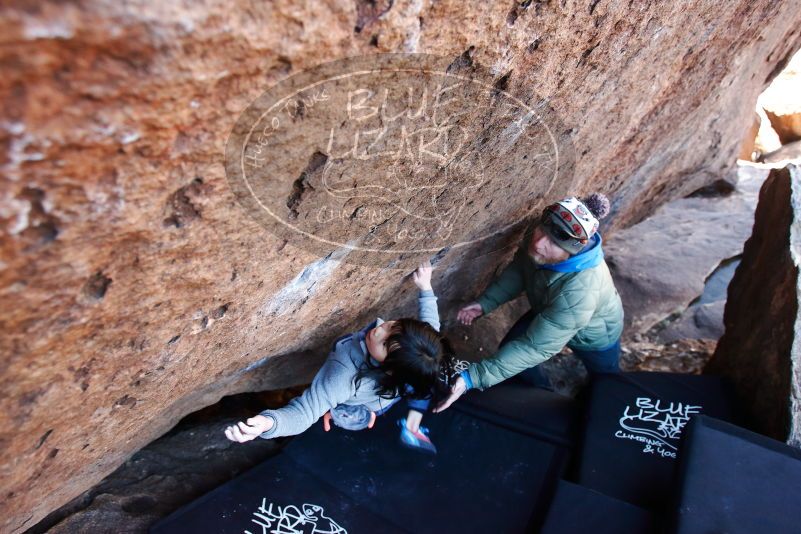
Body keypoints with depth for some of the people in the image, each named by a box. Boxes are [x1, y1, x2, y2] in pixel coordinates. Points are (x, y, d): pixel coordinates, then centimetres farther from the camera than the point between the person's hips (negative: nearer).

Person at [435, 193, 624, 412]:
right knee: (507, 351, 4)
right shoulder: (537, 235, -30)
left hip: (594, 335, -5)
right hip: (548, 314, 5)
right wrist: (485, 302, -17)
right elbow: (518, 270, -8)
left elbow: (536, 347, -44)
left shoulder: (580, 292, -48)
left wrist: (472, 378, -47)